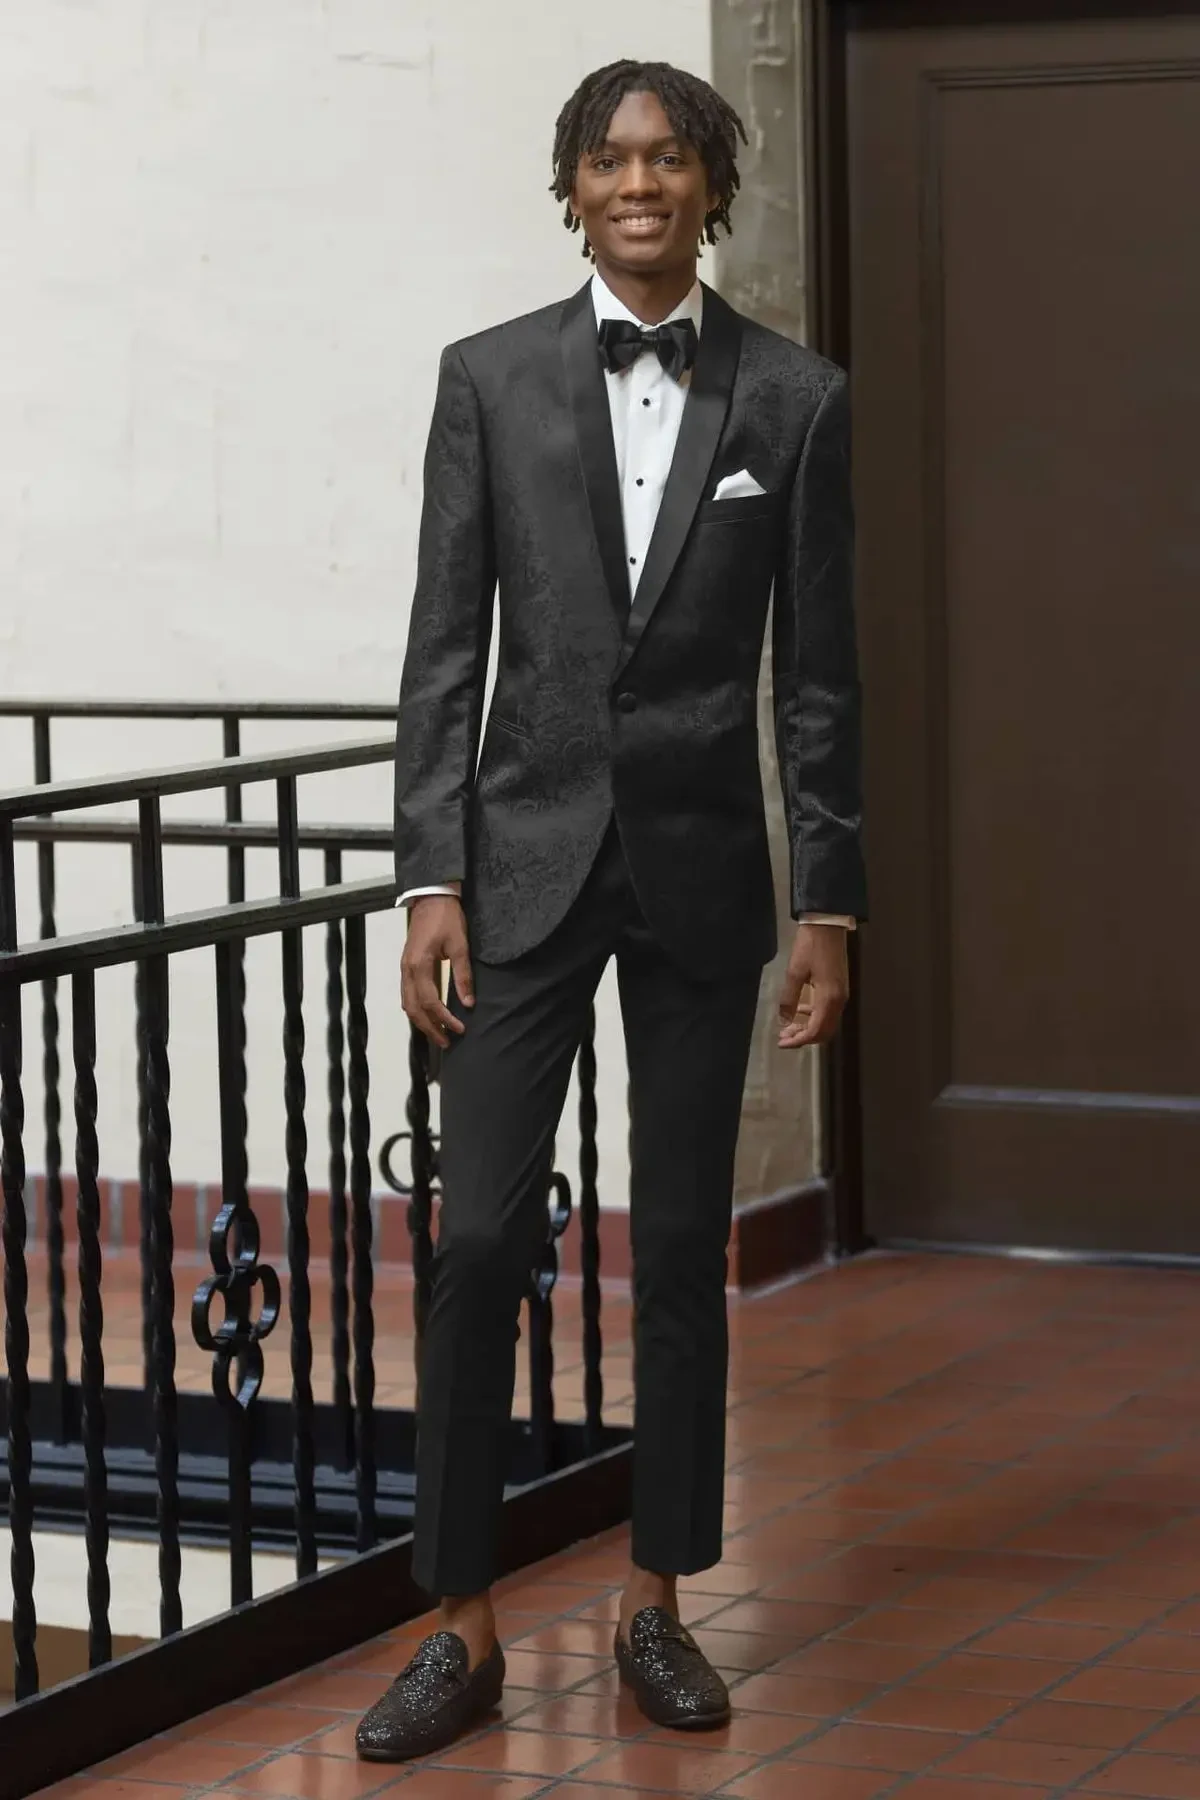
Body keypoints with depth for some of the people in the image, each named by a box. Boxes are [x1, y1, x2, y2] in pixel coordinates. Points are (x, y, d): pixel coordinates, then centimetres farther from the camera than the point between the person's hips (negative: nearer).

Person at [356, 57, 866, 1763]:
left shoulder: (795, 399, 1)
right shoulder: (491, 378, 1)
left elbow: (820, 674, 3)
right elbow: (445, 649, 0)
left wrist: (831, 905, 0)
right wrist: (430, 881, -7)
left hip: (703, 865, 1)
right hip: (529, 853, 0)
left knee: (682, 1245, 8)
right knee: (480, 1239, -4)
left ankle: (657, 1605, 20)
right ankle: (462, 1630, 5)